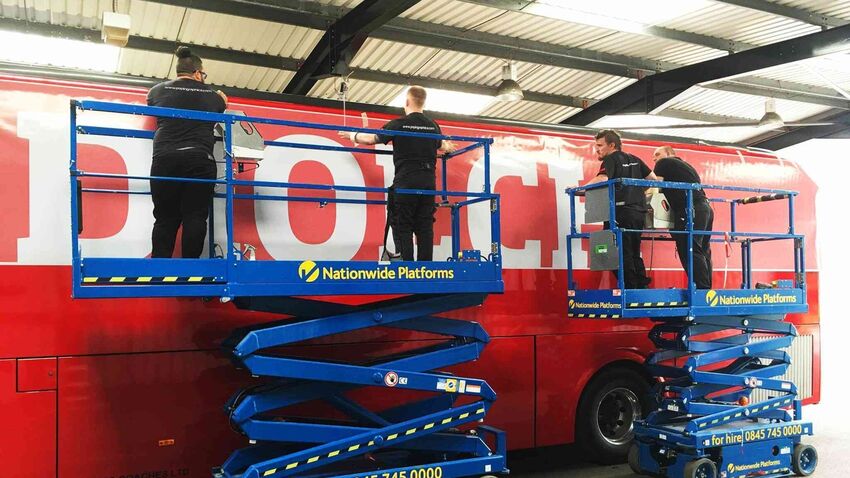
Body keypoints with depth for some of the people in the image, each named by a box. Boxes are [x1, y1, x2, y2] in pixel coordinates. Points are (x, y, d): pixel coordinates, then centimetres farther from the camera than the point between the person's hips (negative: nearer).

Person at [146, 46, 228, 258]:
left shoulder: (157, 91, 12)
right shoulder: (212, 95, 11)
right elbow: (223, 106, 32)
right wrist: (222, 99, 54)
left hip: (165, 159, 2)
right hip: (199, 160, -1)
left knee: (165, 219, 4)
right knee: (195, 218, -3)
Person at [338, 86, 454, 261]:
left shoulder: (399, 124, -4)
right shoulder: (433, 126, 9)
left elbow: (372, 139, 7)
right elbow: (443, 146, 30)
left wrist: (352, 136, 27)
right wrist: (449, 147, 55)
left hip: (405, 182, -4)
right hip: (428, 182, 4)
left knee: (402, 227, 0)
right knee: (425, 227, 6)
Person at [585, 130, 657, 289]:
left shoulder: (610, 160, -3)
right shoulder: (634, 159, 19)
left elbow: (602, 179, -22)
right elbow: (653, 178, 22)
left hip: (621, 212, -8)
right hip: (639, 212, 8)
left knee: (622, 253, -4)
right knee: (634, 253, 15)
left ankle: (630, 287, -6)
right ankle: (642, 285, 14)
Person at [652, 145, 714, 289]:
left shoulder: (664, 163, 7)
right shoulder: (686, 165, 30)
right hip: (705, 208, 9)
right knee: (703, 253, 7)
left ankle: (702, 289, -19)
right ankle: (707, 289, 6)